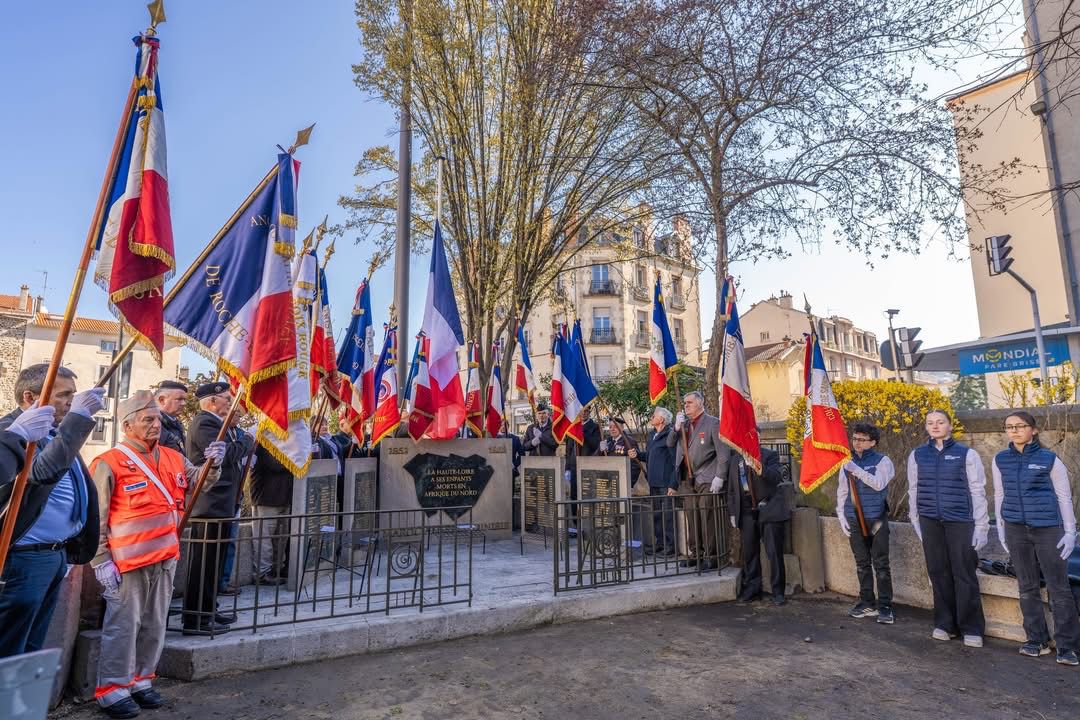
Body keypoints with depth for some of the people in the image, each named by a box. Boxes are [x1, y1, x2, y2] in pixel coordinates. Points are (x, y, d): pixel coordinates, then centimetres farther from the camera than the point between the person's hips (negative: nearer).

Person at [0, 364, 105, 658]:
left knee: (32, 647, 19)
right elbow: (44, 471, -35)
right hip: (25, 558, -9)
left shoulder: (54, 432, 12)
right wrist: (79, 417, -34)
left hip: (57, 554, 9)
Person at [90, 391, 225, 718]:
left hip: (166, 557, 6)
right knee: (123, 625, 2)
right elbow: (95, 519, -9)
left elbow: (200, 482, 12)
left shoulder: (172, 457, 9)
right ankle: (112, 690, 17)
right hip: (129, 561, -6)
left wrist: (212, 464, -10)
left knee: (155, 624, 15)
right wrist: (101, 560, -12)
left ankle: (140, 680, 29)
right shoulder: (109, 463, -9)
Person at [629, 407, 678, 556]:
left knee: (667, 516, -2)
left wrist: (673, 485, -19)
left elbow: (676, 461, -17)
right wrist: (637, 454, 3)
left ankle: (670, 547, 8)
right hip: (653, 483, 9)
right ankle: (659, 544, 26)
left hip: (666, 484, -9)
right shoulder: (651, 435, 13)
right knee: (656, 515, 15)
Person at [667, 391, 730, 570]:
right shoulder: (684, 423, 15)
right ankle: (695, 554, 20)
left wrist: (719, 477, -14)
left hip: (706, 479, -6)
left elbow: (723, 452, -8)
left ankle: (711, 556, 6)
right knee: (692, 518, 11)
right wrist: (677, 427, -5)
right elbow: (670, 444, 11)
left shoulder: (713, 423, -5)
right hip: (688, 479, 6)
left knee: (708, 519, -4)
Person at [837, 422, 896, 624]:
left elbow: (879, 484, -18)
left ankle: (885, 607, 7)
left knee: (881, 565, 0)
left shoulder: (882, 461, -2)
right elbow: (841, 492, 13)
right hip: (854, 521, 4)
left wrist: (858, 471, -27)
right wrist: (842, 517, 7)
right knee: (862, 564, 11)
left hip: (876, 519, -4)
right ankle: (867, 603, 20)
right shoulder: (847, 463, 9)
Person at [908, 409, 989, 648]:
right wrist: (915, 522, 10)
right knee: (938, 574, 7)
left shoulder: (967, 454, 1)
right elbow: (913, 490, 12)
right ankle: (944, 624, 19)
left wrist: (981, 526, -3)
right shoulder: (917, 455, 7)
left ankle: (972, 629, 13)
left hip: (960, 522, -2)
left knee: (964, 575, 0)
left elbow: (978, 492, 1)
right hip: (930, 522, 2)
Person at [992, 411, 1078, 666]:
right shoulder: (1000, 460, 4)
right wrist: (1000, 528, 12)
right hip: (1016, 530, 3)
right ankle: (1037, 640, 20)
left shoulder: (1050, 459, -4)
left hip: (1048, 529, -3)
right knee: (1027, 587, 9)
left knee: (1059, 588, 1)